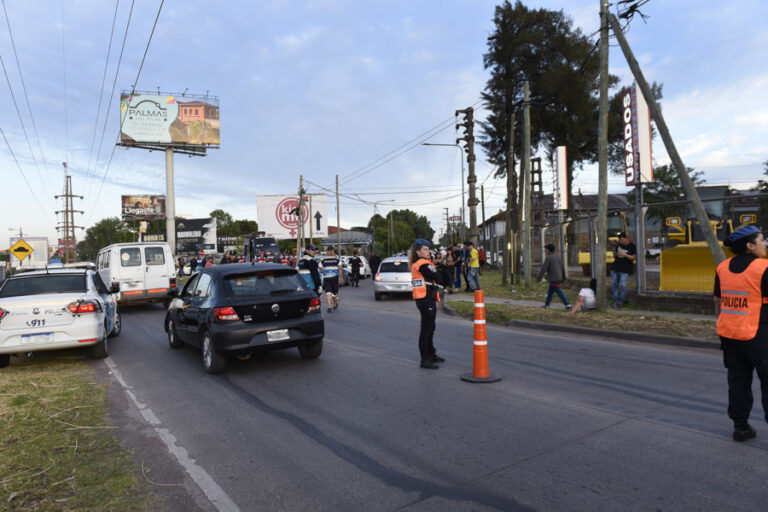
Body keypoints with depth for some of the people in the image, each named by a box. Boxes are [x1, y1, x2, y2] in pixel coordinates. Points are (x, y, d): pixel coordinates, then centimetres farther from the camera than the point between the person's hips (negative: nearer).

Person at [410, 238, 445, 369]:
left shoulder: (415, 264, 15)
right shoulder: (424, 264, -16)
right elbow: (439, 279, -17)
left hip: (421, 299, 10)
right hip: (427, 300, -10)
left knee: (429, 328, 21)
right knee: (426, 329, -5)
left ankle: (431, 355, 35)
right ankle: (425, 360, 1)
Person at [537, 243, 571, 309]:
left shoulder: (548, 258, -12)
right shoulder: (558, 256, 11)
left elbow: (543, 269, -13)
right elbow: (562, 267, 19)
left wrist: (538, 278, -8)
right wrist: (563, 275, 28)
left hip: (554, 279, -8)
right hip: (559, 278, 8)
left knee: (559, 292, -6)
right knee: (550, 291, 16)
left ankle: (567, 304, -10)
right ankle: (547, 304, 23)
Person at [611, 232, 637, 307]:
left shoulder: (632, 246, -3)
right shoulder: (619, 245, 12)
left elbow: (634, 257, -7)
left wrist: (625, 254, -17)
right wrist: (615, 254, -3)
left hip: (625, 270, -5)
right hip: (615, 268, 5)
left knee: (622, 285, -10)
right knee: (615, 284, 3)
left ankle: (621, 301, 5)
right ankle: (616, 301, 10)